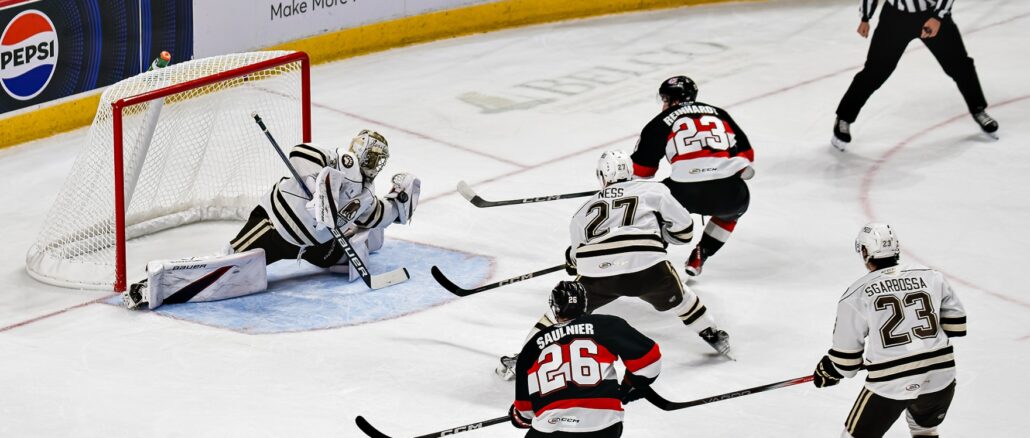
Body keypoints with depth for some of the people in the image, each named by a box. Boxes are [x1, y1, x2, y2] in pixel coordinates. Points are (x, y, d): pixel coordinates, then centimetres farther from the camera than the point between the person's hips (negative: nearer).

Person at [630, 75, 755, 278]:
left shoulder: (662, 121, 17)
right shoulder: (720, 114, 27)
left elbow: (640, 170, 19)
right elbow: (746, 154, 26)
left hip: (686, 193, -2)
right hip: (729, 193, 2)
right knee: (734, 208, 37)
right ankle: (699, 256, 28)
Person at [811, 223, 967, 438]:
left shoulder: (856, 295, -1)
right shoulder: (932, 277, 6)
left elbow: (846, 356, 3)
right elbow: (956, 324, 10)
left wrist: (827, 371, 23)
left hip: (890, 383, -4)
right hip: (940, 376, 4)